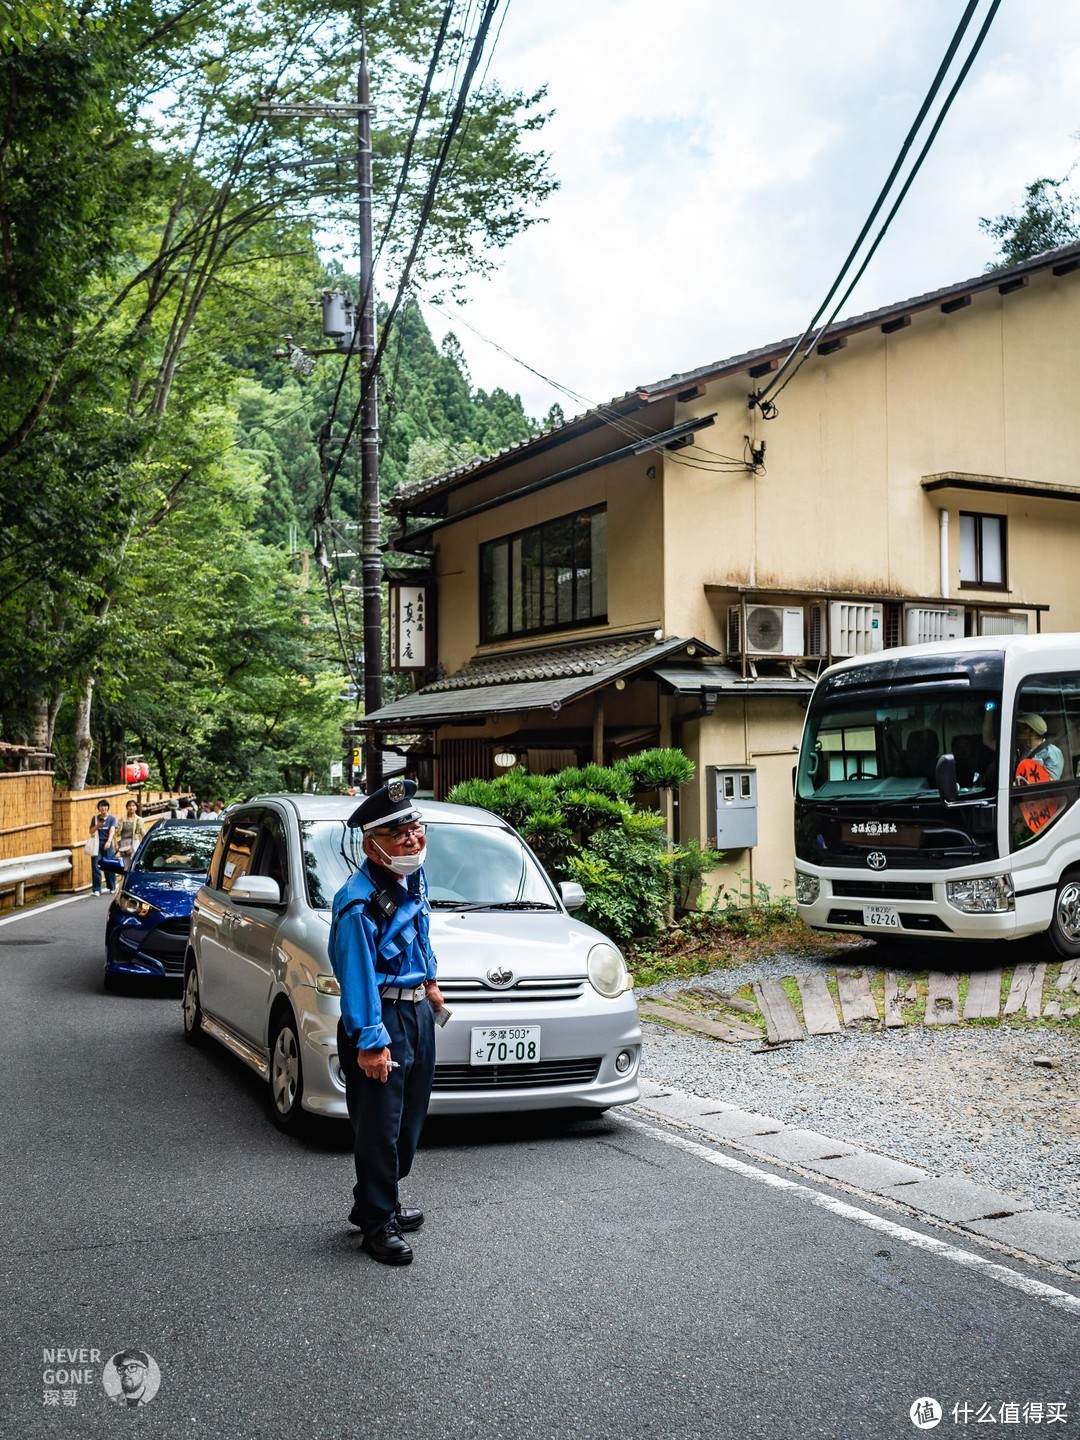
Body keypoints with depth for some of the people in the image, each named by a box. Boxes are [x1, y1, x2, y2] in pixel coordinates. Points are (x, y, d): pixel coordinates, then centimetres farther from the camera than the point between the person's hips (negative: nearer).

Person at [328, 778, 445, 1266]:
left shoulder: (414, 876, 5)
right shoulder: (359, 903, -21)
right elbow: (357, 976, -22)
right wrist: (370, 1041, -23)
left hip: (418, 1010, 9)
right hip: (382, 1018, -9)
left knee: (409, 1119, 17)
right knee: (379, 1125, -3)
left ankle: (378, 1203, 32)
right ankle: (378, 1224, 10)